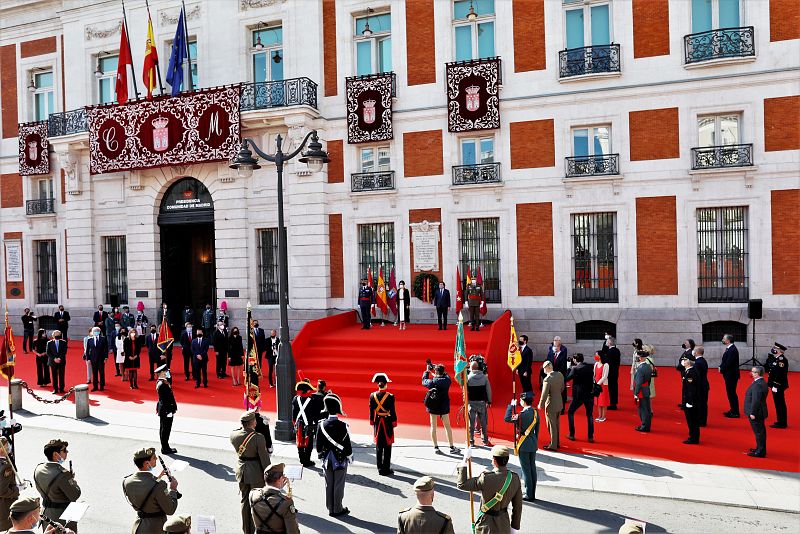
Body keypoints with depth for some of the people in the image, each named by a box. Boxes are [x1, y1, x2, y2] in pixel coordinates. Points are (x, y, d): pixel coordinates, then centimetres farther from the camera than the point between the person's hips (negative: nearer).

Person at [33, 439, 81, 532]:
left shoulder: (38, 469, -3)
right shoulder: (62, 473, -28)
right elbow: (75, 496, -23)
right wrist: (71, 478, -9)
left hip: (46, 514, 8)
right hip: (62, 516, -8)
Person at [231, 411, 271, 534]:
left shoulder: (233, 435, -10)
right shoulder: (258, 437, -23)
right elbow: (264, 458, -17)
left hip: (241, 471, 5)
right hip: (256, 473, -5)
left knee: (245, 501, 19)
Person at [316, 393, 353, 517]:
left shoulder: (321, 425, -8)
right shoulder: (342, 425, -19)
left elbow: (319, 444, 1)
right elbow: (347, 444, -13)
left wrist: (320, 455, 17)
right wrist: (349, 457, 3)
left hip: (327, 461, 4)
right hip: (340, 460, -4)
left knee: (329, 485, 15)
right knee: (339, 486, 7)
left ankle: (330, 508, 24)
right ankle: (338, 509, 16)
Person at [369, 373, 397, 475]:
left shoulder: (372, 395, -3)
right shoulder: (390, 397, -14)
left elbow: (371, 411, 3)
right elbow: (392, 412, -10)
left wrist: (372, 423, 13)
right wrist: (394, 424, 0)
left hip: (377, 423, 4)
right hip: (387, 422, -4)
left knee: (378, 447, 12)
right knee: (387, 447, 4)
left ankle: (380, 469, 17)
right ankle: (386, 469, 8)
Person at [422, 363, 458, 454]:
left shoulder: (433, 382, -15)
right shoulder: (447, 380, -11)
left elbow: (424, 381, 4)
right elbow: (445, 375, 12)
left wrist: (427, 371, 16)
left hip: (433, 406, -2)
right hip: (444, 406, 2)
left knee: (433, 426, 9)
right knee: (447, 426, 10)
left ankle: (436, 447, 9)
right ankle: (452, 447, 14)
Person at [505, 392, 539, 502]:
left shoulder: (522, 415, -21)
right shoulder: (535, 413, 1)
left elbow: (507, 419, -15)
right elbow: (537, 430, 10)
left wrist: (511, 405, -8)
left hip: (524, 445, -7)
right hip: (533, 445, 7)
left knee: (526, 469, 0)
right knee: (532, 468, 13)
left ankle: (529, 495, 7)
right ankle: (532, 494, 21)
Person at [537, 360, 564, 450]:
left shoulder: (547, 379, -27)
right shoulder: (560, 375, -6)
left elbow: (544, 395, -22)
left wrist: (541, 405, -8)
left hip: (551, 405, -7)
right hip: (559, 403, 7)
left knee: (552, 426, 7)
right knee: (557, 424, 22)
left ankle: (553, 445, 17)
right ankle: (557, 442, 34)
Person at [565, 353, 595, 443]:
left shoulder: (575, 369, -11)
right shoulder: (589, 368, 5)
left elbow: (567, 379, -13)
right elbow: (592, 379, 16)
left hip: (578, 395, -4)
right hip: (589, 394, 4)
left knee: (570, 413, 14)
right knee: (590, 415, 16)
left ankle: (572, 435, 14)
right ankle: (591, 437, 12)